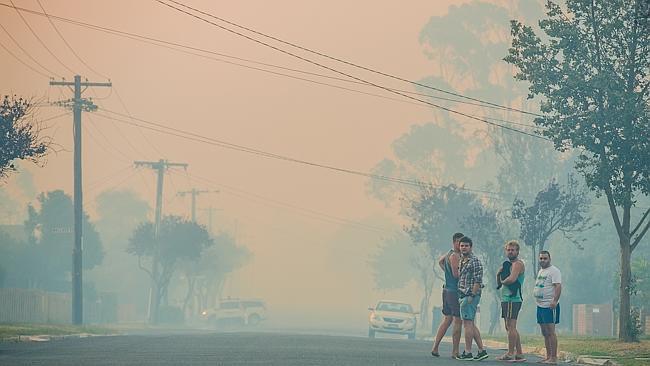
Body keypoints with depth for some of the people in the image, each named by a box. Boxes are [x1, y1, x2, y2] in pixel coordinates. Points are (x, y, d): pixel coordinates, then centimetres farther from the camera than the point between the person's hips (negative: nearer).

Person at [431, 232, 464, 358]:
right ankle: (455, 351, -3)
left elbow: (440, 261, 36)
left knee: (447, 319, 14)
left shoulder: (449, 254, 15)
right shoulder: (455, 256, -15)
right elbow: (456, 274, -24)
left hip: (447, 290, 10)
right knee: (457, 321, -5)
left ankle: (435, 348, 12)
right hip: (454, 291, -10)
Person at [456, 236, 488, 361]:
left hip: (470, 296, -10)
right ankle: (482, 350, 13)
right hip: (464, 295, 10)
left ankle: (468, 353, -6)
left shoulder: (475, 261, -11)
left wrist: (471, 296, -20)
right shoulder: (461, 261, 17)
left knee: (467, 323, -8)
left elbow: (478, 281, -16)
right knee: (470, 324, 11)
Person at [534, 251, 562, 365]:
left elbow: (558, 286, -19)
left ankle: (554, 357, -12)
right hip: (540, 306, 10)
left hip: (550, 306, -10)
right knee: (545, 333, 10)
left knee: (550, 332, -12)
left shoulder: (554, 271, -9)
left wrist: (555, 301, -29)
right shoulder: (541, 271, 20)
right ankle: (548, 356, 15)